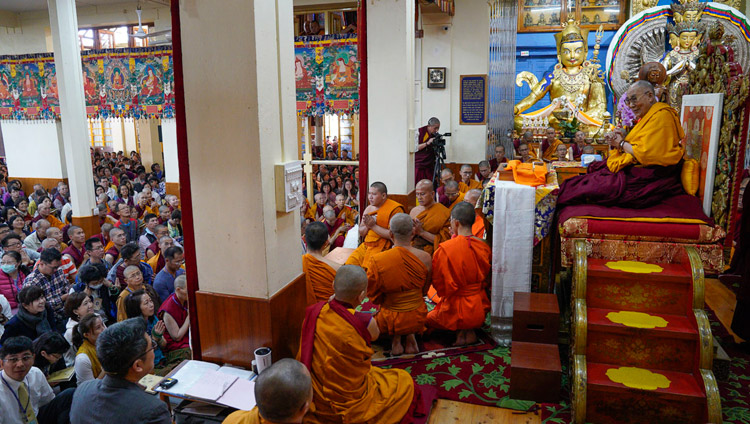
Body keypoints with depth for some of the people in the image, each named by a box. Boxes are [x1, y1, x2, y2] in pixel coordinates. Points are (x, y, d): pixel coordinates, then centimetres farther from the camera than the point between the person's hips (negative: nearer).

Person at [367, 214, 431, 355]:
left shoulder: (377, 260, -21)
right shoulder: (425, 258, -16)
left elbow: (373, 295, -7)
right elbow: (424, 291, 1)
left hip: (389, 321, -1)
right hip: (417, 318, 2)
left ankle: (396, 339, 9)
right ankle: (410, 336, 11)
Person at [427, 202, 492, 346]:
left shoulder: (445, 249, -21)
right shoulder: (484, 247, -5)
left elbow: (437, 282, -13)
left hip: (457, 310, -5)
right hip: (480, 310, 5)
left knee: (426, 317, 23)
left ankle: (461, 330, 2)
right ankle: (469, 331, 5)